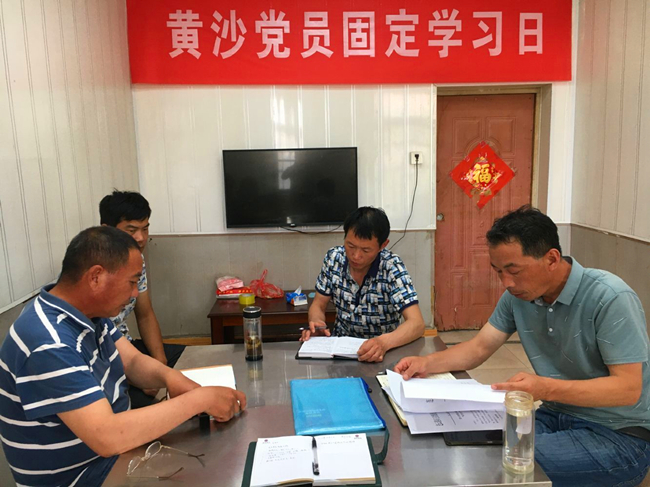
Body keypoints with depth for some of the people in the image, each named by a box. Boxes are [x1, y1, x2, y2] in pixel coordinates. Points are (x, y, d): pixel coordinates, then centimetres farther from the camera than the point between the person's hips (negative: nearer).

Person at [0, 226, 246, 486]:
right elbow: (107, 438, -36)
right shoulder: (49, 345, -31)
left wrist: (168, 375, -17)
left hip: (116, 450, 8)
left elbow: (133, 361, 6)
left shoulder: (90, 310, -1)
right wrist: (200, 399, -30)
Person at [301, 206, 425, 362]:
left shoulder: (392, 267, -17)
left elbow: (417, 324, -22)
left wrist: (384, 342, -41)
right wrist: (316, 324, -20)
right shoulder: (334, 258, -6)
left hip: (381, 353, -1)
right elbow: (318, 306, 3)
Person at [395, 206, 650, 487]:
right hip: (557, 416, 6)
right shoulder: (517, 294, -3)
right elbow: (478, 348, 2)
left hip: (620, 435, -5)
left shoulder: (610, 299, -22)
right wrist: (429, 363, -15)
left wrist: (547, 389, -35)